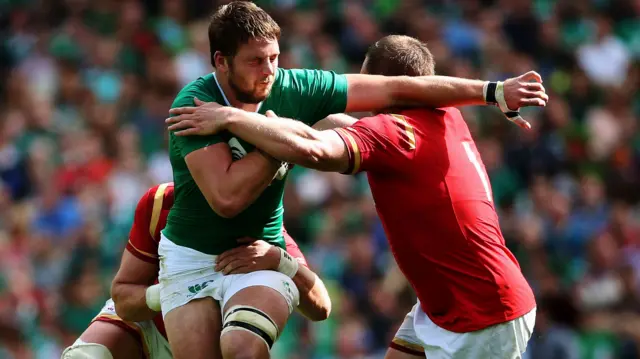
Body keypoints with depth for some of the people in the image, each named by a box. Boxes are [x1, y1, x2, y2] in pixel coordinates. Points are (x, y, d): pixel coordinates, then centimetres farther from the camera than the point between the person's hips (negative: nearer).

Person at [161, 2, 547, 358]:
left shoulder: (293, 89, -9)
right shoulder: (194, 104, -19)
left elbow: (395, 90, -6)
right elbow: (226, 197, -28)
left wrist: (492, 92, -7)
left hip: (259, 257, 1)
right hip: (190, 256, -1)